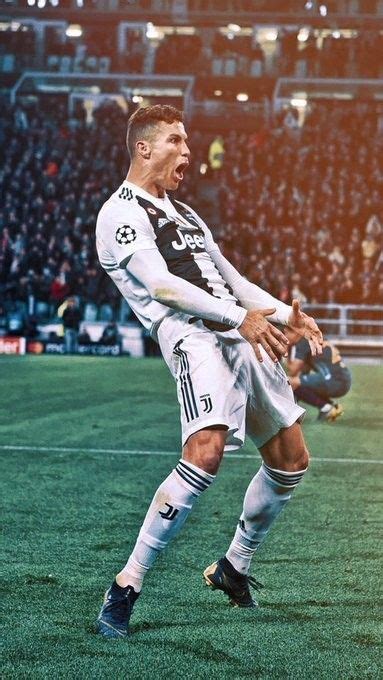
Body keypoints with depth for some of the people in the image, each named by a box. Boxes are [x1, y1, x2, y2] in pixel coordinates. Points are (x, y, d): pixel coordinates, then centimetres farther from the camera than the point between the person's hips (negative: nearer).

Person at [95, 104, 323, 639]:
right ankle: (125, 589, -22)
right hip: (194, 338, -9)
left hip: (240, 335, 9)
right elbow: (159, 284, -16)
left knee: (291, 460, 10)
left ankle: (233, 569, 29)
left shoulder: (183, 213, 27)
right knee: (206, 454, -29)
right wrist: (240, 316, -25)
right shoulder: (121, 213, -2)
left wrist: (287, 315, 15)